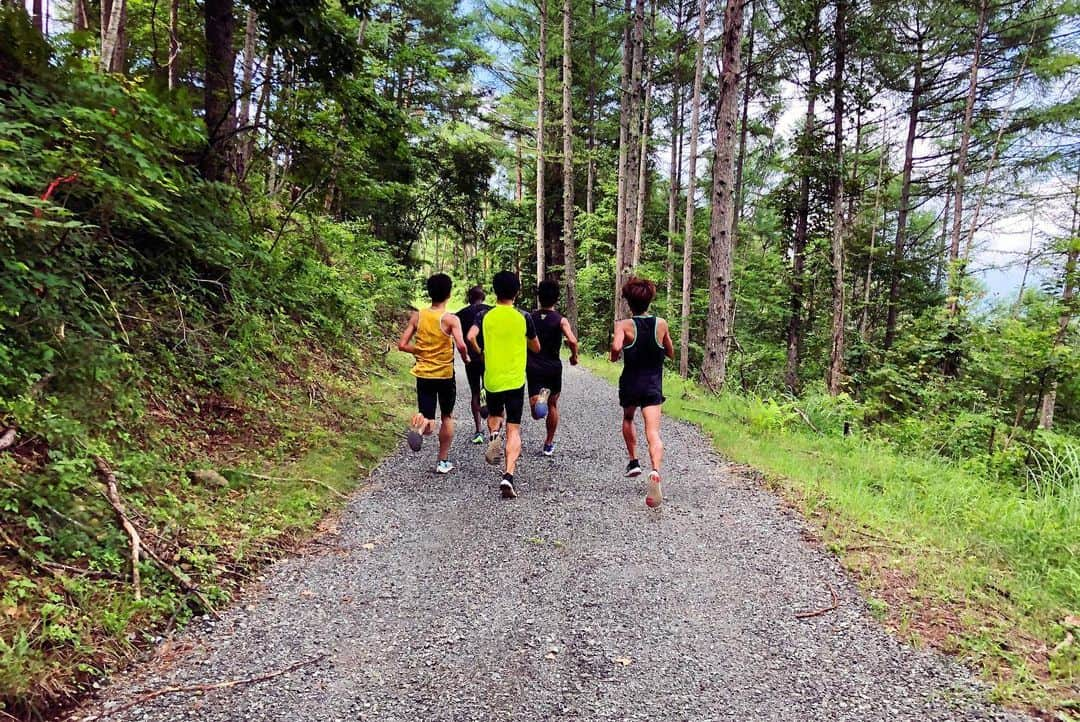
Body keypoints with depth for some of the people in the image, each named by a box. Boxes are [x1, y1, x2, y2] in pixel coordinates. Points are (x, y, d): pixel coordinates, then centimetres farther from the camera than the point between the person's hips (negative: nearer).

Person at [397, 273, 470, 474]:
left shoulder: (417, 316, -2)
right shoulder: (451, 319, -13)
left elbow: (402, 345, -2)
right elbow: (461, 345, -25)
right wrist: (465, 358, -4)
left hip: (423, 376, 2)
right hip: (445, 375, -2)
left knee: (428, 421, 6)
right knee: (447, 417, 19)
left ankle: (420, 423, -31)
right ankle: (443, 462, 24)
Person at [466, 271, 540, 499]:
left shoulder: (485, 316, 0)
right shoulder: (523, 317, -1)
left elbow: (471, 337, -17)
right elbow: (536, 347, 8)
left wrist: (480, 353, 2)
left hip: (492, 379, 1)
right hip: (515, 380, -1)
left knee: (494, 414, 29)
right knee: (514, 429, 1)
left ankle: (494, 434, -5)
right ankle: (508, 476, -14)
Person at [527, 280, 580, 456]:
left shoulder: (530, 318, 1)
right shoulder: (560, 320, -6)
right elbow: (572, 340, -21)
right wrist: (574, 356, -2)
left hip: (533, 367, 1)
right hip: (553, 367, -1)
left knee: (537, 413, -2)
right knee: (553, 405, 19)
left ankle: (538, 399, -36)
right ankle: (549, 444, 26)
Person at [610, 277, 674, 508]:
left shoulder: (624, 325, -7)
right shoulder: (661, 324, 1)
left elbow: (616, 347, -26)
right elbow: (671, 353, 13)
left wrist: (615, 356, -5)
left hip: (630, 383, 0)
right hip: (653, 385, 1)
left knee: (628, 418, 29)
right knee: (653, 432, -10)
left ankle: (633, 461, 28)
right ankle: (655, 471, -33)